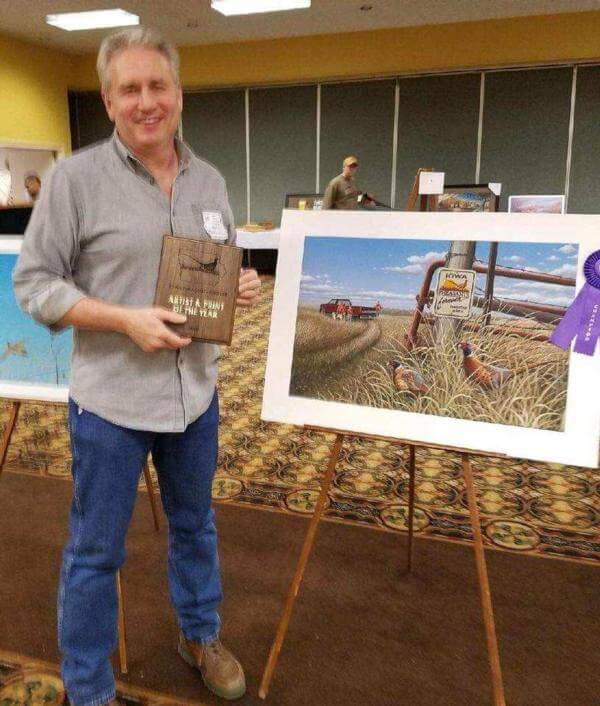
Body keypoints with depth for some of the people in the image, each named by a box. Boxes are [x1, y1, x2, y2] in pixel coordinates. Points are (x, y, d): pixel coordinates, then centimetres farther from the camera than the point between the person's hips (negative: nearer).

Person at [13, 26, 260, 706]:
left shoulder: (210, 180, 6)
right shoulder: (75, 177, -10)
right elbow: (33, 282, -9)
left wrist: (242, 286, -7)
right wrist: (126, 320, -21)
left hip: (196, 392, 5)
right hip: (111, 399, -4)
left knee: (194, 522, 22)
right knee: (95, 549, 11)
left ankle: (199, 634, 48)